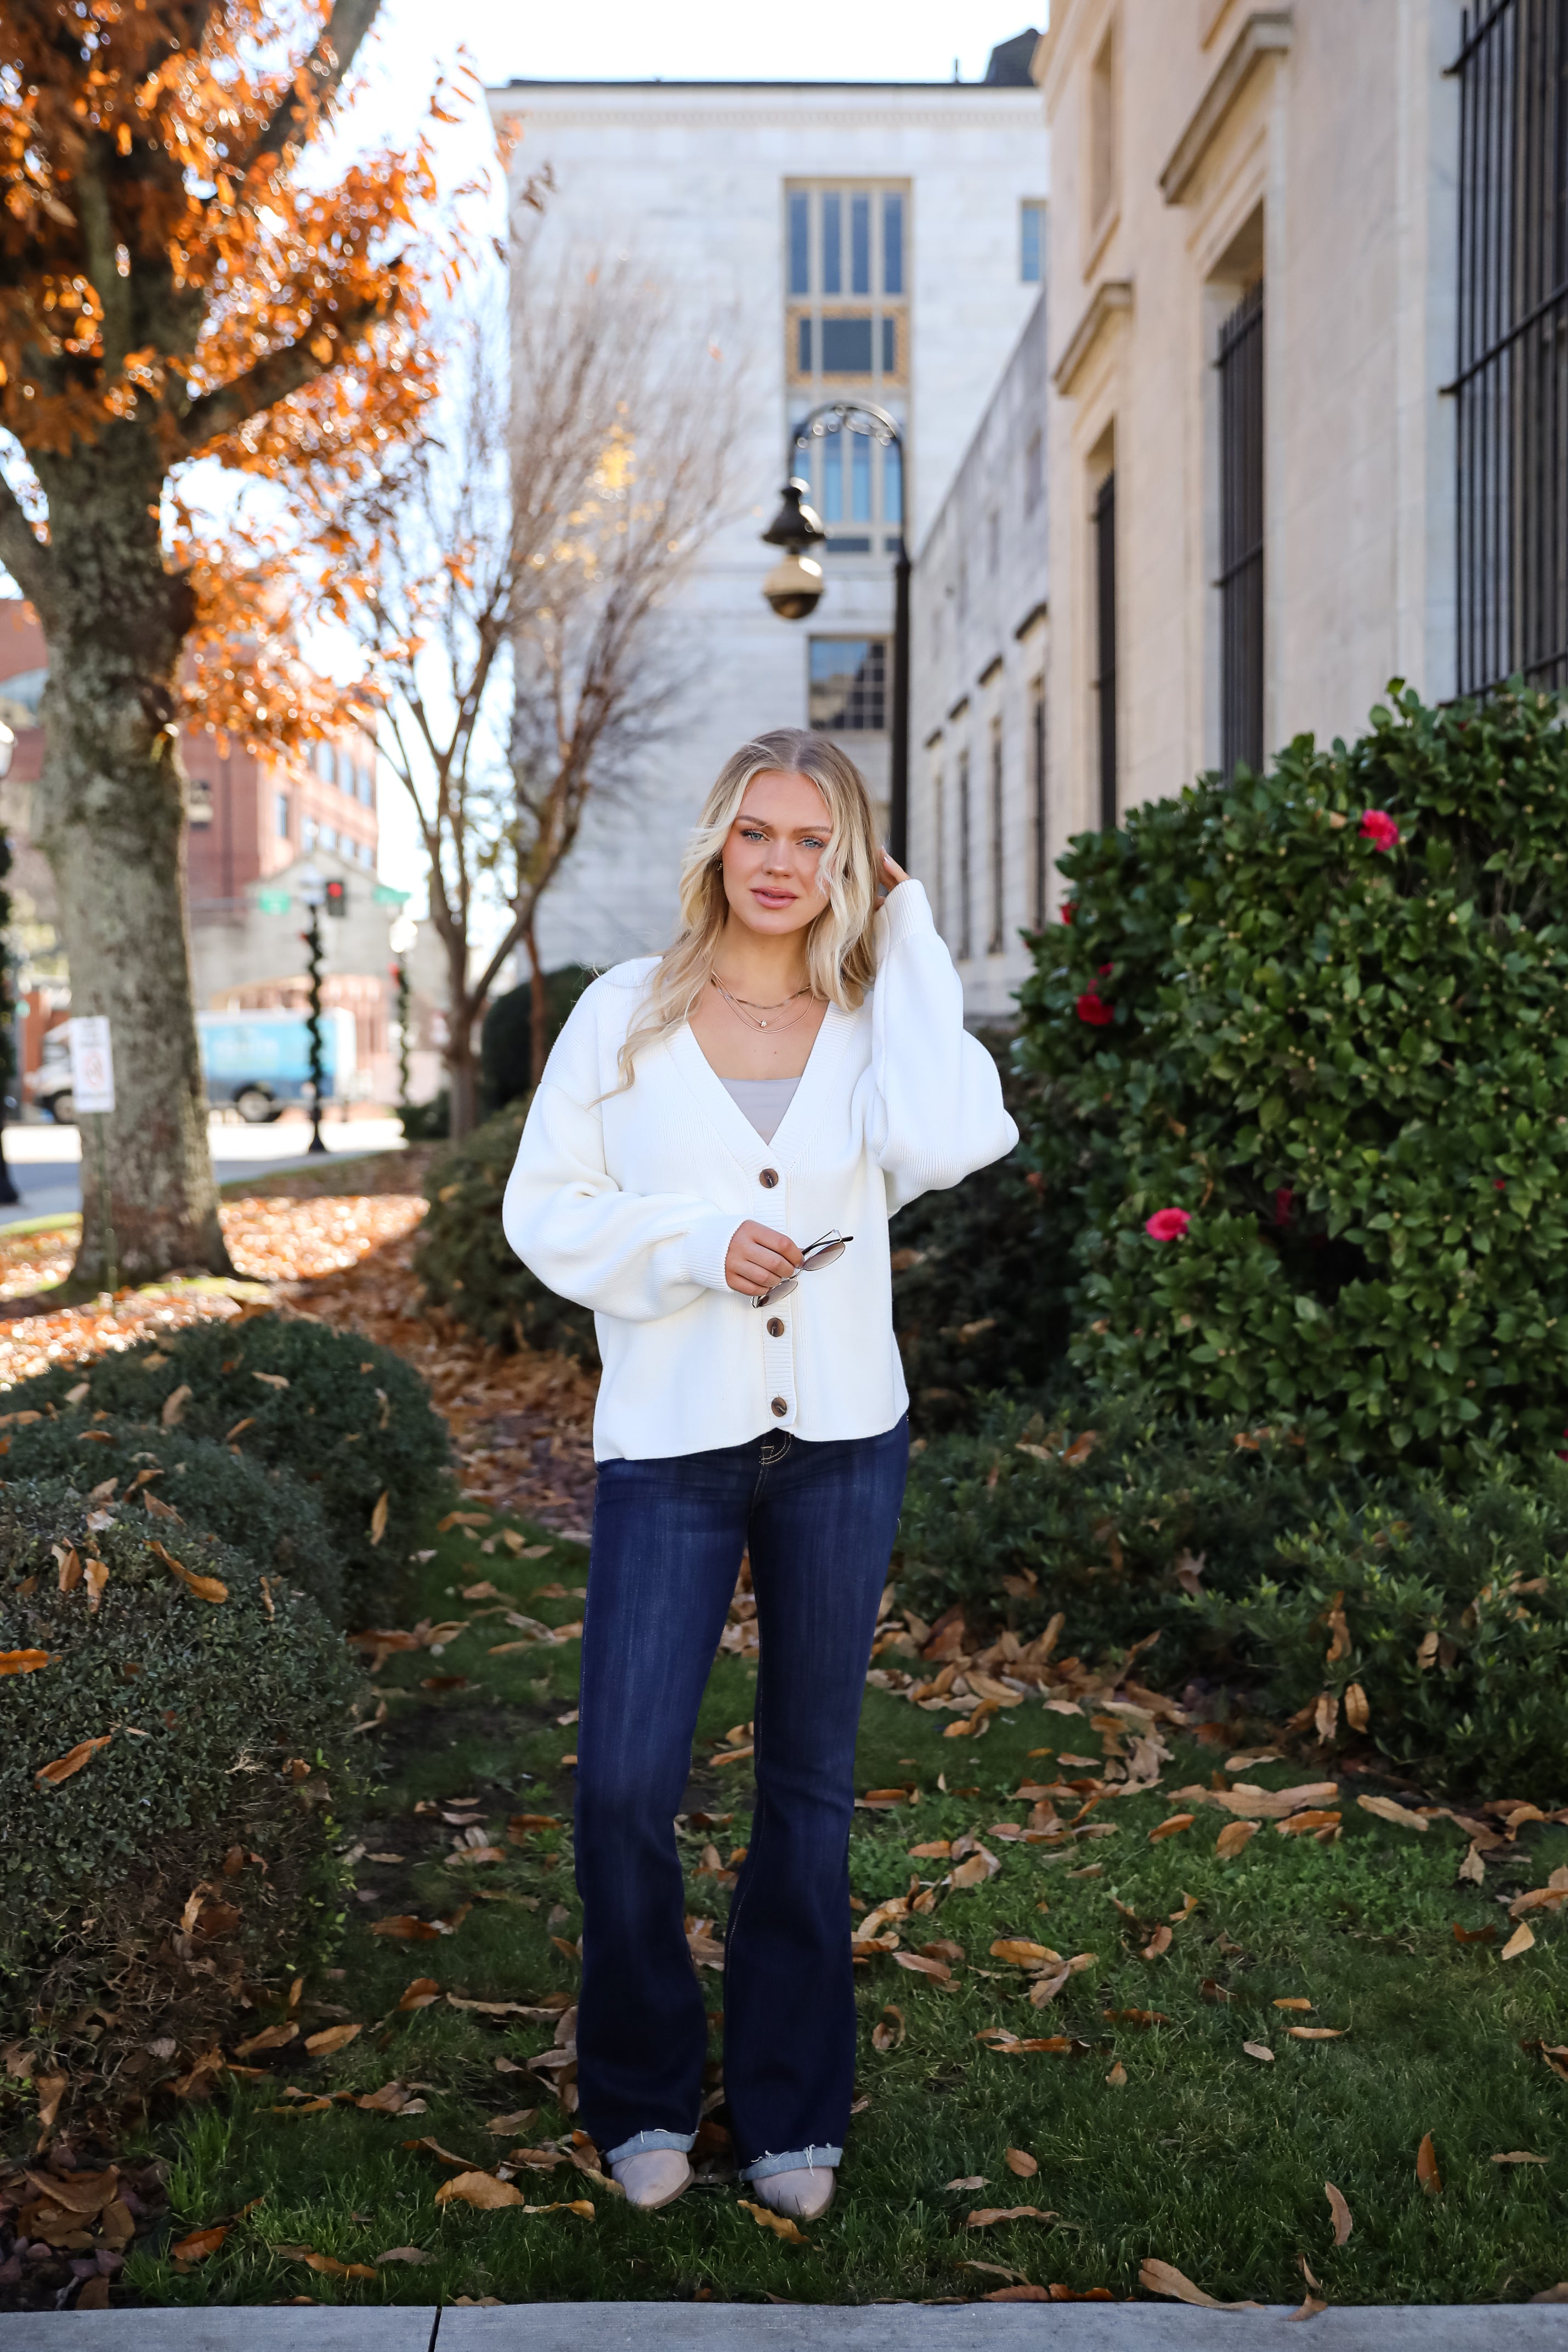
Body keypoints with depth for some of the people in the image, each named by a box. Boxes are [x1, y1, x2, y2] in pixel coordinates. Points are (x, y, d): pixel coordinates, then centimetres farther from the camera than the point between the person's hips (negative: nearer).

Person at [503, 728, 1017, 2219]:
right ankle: (644, 2098, 20)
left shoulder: (876, 1016, 4)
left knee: (811, 1781, 11)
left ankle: (791, 2110, 27)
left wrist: (910, 950, -7)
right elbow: (545, 1210, 2)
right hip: (670, 1442, -1)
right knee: (624, 1781, -5)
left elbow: (944, 1150, -16)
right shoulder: (627, 1015, 2)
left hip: (841, 1439, 1)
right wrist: (696, 1246, -14)